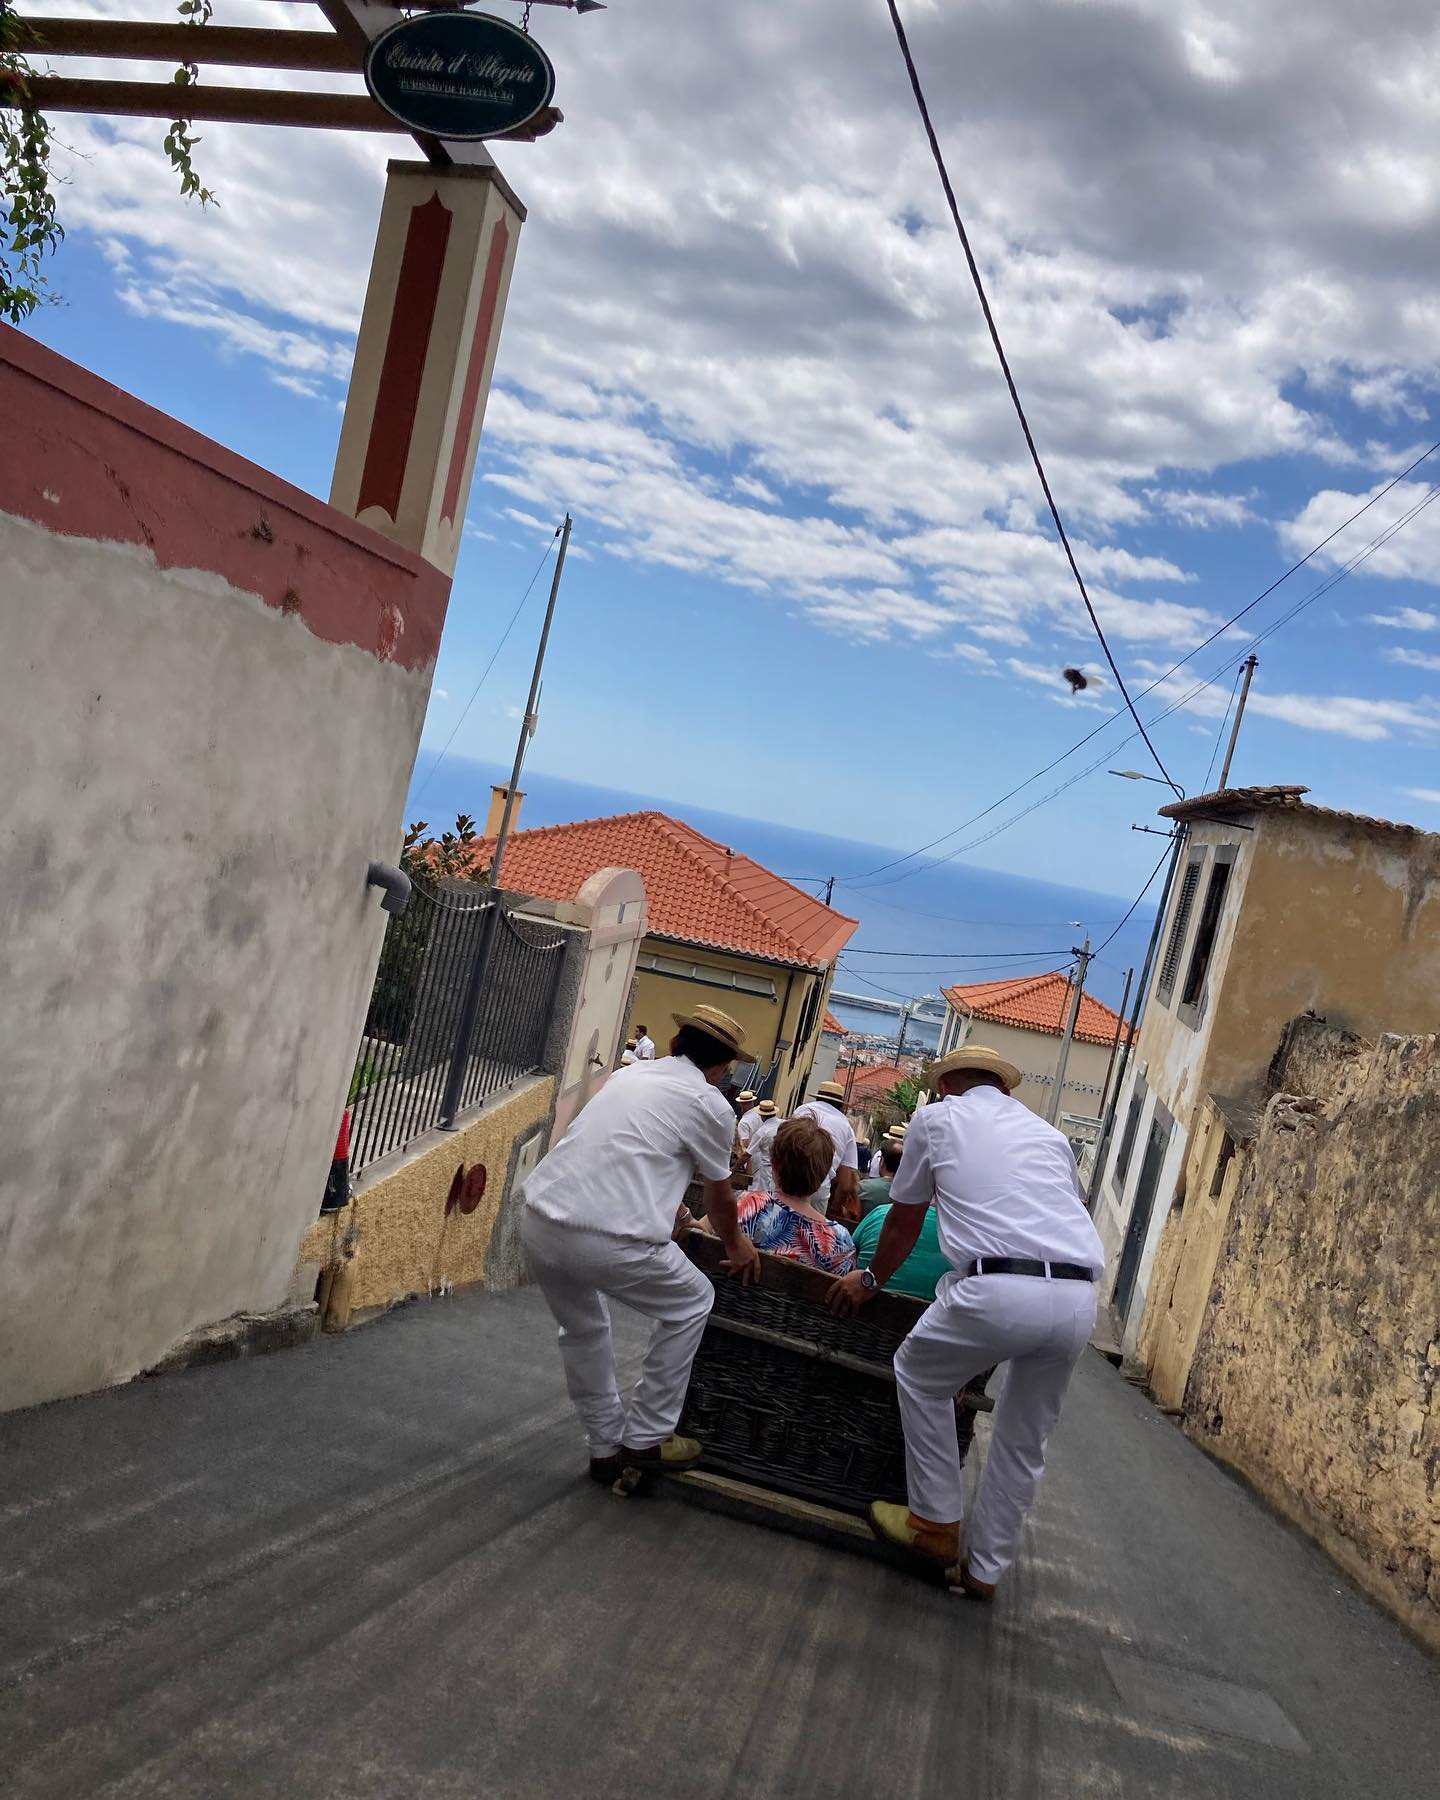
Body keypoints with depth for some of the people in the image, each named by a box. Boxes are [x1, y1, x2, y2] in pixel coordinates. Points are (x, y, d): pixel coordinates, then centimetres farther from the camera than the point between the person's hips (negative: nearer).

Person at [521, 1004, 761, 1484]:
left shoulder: (633, 1075, 22)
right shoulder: (711, 1105, 3)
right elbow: (719, 1197, 17)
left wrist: (668, 1218, 55)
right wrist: (734, 1243, 38)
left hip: (538, 1219, 6)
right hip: (607, 1241, -6)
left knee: (583, 1330, 30)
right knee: (691, 1305, 20)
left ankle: (607, 1447, 36)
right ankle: (646, 1437, 24)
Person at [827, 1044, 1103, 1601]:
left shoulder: (936, 1119, 17)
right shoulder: (1048, 1134, 27)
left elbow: (904, 1222, 25)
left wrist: (871, 1280, 42)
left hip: (997, 1289, -4)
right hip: (1079, 1298, 5)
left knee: (920, 1378, 23)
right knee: (1024, 1441, 22)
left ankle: (934, 1524, 26)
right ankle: (986, 1568, 31)